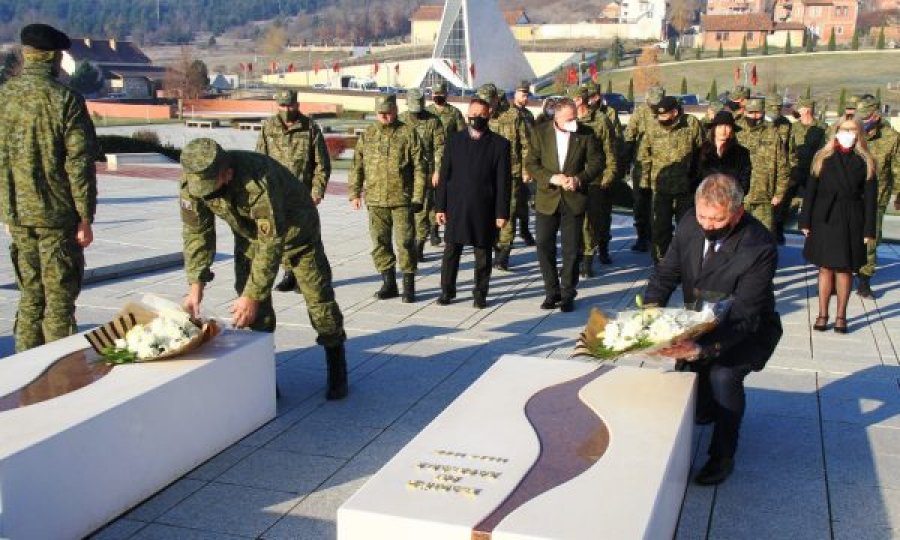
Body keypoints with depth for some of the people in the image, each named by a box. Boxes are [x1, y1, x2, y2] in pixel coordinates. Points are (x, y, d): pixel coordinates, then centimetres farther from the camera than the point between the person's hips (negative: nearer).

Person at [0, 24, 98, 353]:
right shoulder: (65, 99, -12)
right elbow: (79, 164, -13)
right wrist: (85, 217, -7)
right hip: (57, 215, -5)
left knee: (30, 295, 16)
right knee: (60, 299, 3)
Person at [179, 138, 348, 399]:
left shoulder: (258, 183, -43)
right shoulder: (192, 181, -24)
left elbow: (271, 244, -38)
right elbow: (196, 231, -13)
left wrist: (252, 296, -34)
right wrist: (196, 284, -20)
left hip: (294, 228, -5)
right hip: (248, 232, 5)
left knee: (317, 294, -2)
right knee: (252, 303, -5)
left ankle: (336, 366, 13)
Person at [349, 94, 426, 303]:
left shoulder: (408, 133, -1)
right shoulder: (367, 136, 10)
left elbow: (419, 168, -3)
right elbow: (357, 167, 14)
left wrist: (418, 197, -8)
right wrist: (354, 193, 7)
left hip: (402, 199, -4)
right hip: (375, 200, 4)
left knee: (405, 242, -2)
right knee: (380, 242, 8)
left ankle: (408, 285, 9)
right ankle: (388, 283, 20)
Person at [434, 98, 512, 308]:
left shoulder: (499, 144, 0)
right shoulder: (455, 141, 7)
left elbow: (504, 181, -2)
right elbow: (444, 175, 7)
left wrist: (502, 212, -6)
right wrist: (440, 206, 2)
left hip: (484, 209, -2)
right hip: (456, 207, 2)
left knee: (483, 254, 6)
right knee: (451, 251, 6)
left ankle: (480, 293, 19)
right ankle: (447, 290, 20)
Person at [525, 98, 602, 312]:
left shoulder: (585, 133, -2)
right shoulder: (540, 132, -1)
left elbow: (596, 162, 2)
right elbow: (531, 163, -3)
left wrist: (579, 179, -15)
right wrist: (552, 178, -17)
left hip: (574, 199, -1)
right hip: (547, 198, 1)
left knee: (572, 249, 4)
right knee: (544, 246, 3)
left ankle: (568, 294, 16)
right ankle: (552, 292, 18)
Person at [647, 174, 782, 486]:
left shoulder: (760, 248, -29)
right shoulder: (690, 225, -12)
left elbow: (743, 318, -32)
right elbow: (666, 273, -4)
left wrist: (702, 348, -48)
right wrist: (650, 309, -25)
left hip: (747, 331, -5)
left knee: (723, 374, -30)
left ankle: (722, 457, -8)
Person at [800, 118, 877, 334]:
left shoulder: (865, 162, 1)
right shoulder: (822, 157, 3)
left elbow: (870, 198, 0)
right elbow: (811, 190, 3)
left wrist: (869, 230, -4)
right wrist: (805, 221, -2)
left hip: (851, 223, 0)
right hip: (824, 219, 1)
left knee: (844, 269, 6)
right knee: (825, 268, 6)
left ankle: (841, 316, 16)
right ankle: (822, 314, 14)